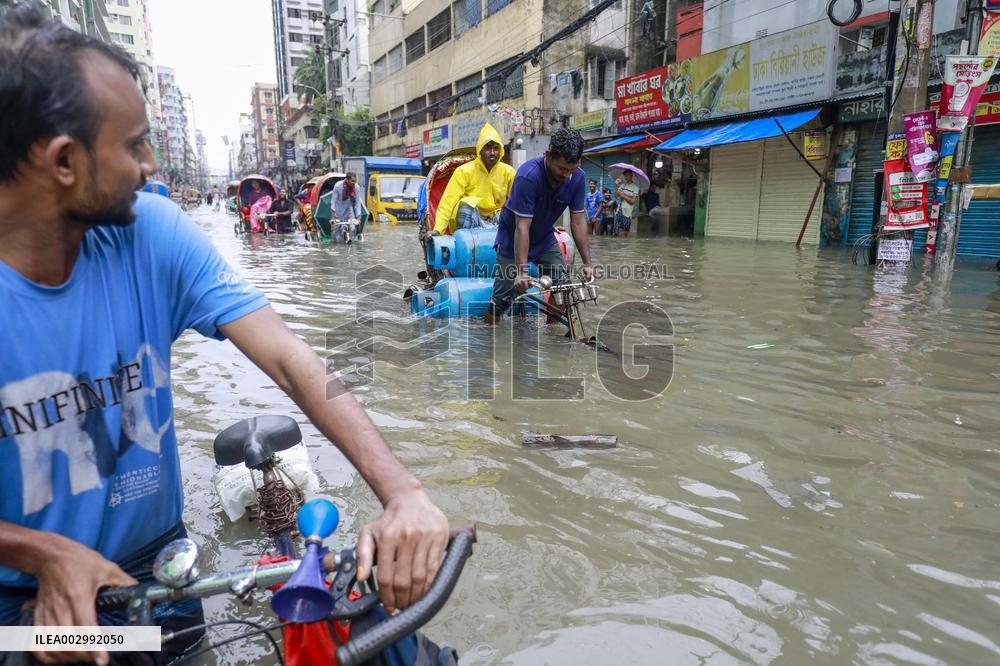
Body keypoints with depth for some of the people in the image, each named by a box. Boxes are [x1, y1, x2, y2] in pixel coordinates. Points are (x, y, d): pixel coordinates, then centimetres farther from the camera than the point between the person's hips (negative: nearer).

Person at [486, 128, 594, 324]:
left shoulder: (577, 177, -16)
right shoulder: (528, 176, -31)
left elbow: (578, 221, -10)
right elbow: (522, 227, -32)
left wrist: (587, 263, -13)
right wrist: (522, 272, -36)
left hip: (544, 238, 5)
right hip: (513, 239, -5)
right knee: (502, 298, -7)